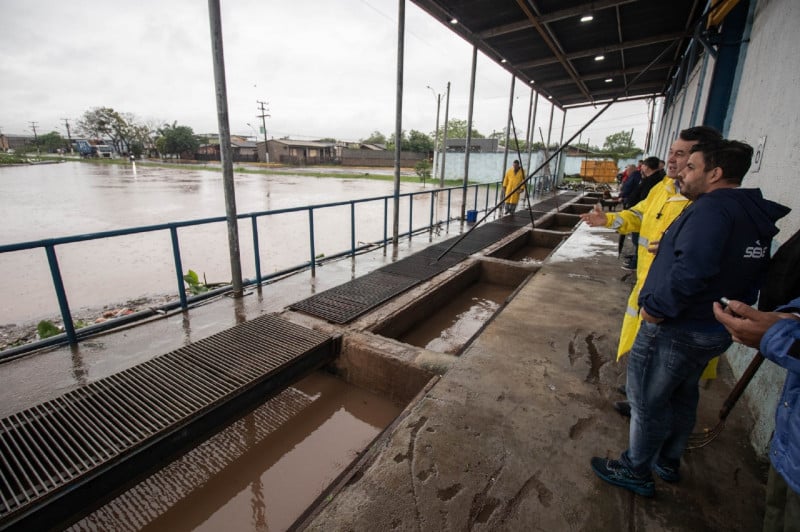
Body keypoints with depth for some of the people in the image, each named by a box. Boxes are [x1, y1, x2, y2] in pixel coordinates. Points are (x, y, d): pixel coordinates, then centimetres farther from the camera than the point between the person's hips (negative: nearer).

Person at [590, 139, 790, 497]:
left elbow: (692, 269, -36)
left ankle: (636, 471, 24)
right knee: (682, 397, 24)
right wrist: (730, 310, 21)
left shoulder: (712, 208, -22)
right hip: (714, 330, 10)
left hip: (672, 329, -10)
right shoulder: (755, 214, 9)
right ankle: (668, 462, 43)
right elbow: (752, 277, 16)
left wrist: (656, 309, -26)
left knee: (647, 402, 7)